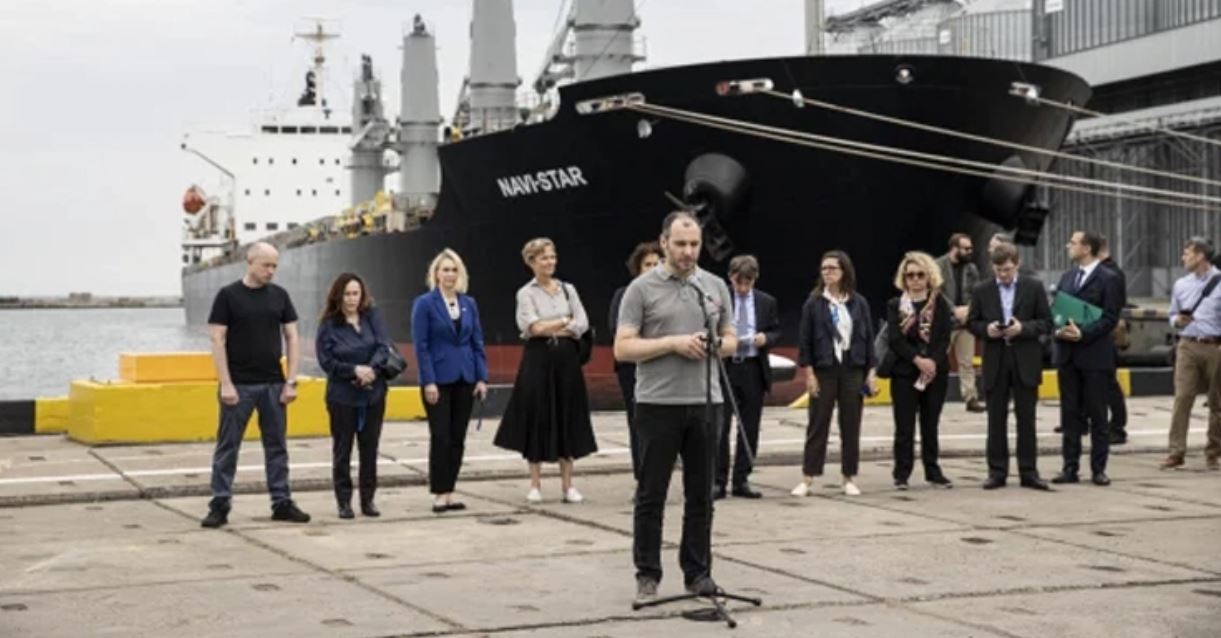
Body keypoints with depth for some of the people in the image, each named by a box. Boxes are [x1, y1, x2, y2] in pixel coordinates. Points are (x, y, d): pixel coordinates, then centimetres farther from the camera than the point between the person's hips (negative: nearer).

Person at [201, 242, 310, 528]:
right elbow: (218, 340, -7)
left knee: (277, 445, 8)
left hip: (273, 384, 4)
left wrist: (291, 381, -1)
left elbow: (292, 337, 7)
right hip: (239, 385, -4)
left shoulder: (279, 296, 7)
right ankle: (220, 505, 7)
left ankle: (281, 502, 14)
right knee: (228, 445, 2)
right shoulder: (228, 296, -5)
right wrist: (226, 384, -13)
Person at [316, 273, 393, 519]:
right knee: (342, 450, 3)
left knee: (369, 448, 7)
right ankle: (344, 501, 10)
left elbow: (383, 346, -6)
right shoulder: (328, 325, -5)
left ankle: (368, 499, 16)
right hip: (342, 396, -2)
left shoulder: (372, 316, 2)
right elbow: (326, 361, -8)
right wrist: (355, 370, -18)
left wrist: (372, 369, -22)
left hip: (373, 394, 2)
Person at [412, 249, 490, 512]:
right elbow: (421, 346, -8)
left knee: (458, 438, 6)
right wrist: (428, 382, -14)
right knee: (440, 438, -3)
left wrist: (482, 377, 2)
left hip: (465, 379, 5)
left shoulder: (469, 303, 9)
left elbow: (477, 342, 10)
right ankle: (439, 494, 4)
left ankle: (449, 492, 14)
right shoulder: (424, 303, -4)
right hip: (439, 380, -5)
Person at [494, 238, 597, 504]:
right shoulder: (526, 293, 0)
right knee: (537, 419, 0)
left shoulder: (568, 289, 9)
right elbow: (533, 327, -12)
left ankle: (567, 485, 9)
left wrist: (550, 328, -9)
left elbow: (582, 324, -1)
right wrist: (565, 321, -5)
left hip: (566, 358, 3)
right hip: (538, 359, -3)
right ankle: (535, 485, 9)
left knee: (567, 419, 3)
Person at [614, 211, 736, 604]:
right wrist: (673, 343, -18)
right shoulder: (642, 289, -3)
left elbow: (731, 341, 15)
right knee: (651, 494, 2)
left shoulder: (716, 287, 10)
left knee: (700, 494, 8)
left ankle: (698, 571, 17)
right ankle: (647, 574, 9)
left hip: (705, 403, 4)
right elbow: (623, 348, -8)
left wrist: (713, 345, -8)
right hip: (659, 405, -4)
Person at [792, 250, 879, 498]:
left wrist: (871, 372, 2)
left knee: (851, 425, 6)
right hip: (824, 370, -2)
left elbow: (868, 338, 6)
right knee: (818, 424, 1)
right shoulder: (813, 304, -1)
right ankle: (807, 478, 5)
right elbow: (804, 341, -1)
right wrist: (809, 374, -7)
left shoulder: (859, 303, 4)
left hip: (853, 370, 2)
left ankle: (849, 478, 14)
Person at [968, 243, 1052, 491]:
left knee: (1027, 419, 3)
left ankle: (1028, 472, 9)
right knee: (996, 420, 5)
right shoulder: (982, 291, 4)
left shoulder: (1034, 287, 1)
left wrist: (1023, 328, -16)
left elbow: (1046, 322, 0)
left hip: (1025, 361, -1)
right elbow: (971, 323, 8)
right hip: (995, 361, 1)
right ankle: (997, 472, 11)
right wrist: (986, 329, -13)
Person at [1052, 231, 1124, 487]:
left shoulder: (1108, 279, -5)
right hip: (1067, 353, 5)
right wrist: (1058, 329, -6)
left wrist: (1083, 334, -20)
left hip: (1095, 355, -5)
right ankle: (1070, 468, 10)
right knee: (1070, 413, 6)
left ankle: (1098, 469, 8)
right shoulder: (1067, 277, 14)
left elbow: (1110, 318, -10)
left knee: (1097, 414, 2)